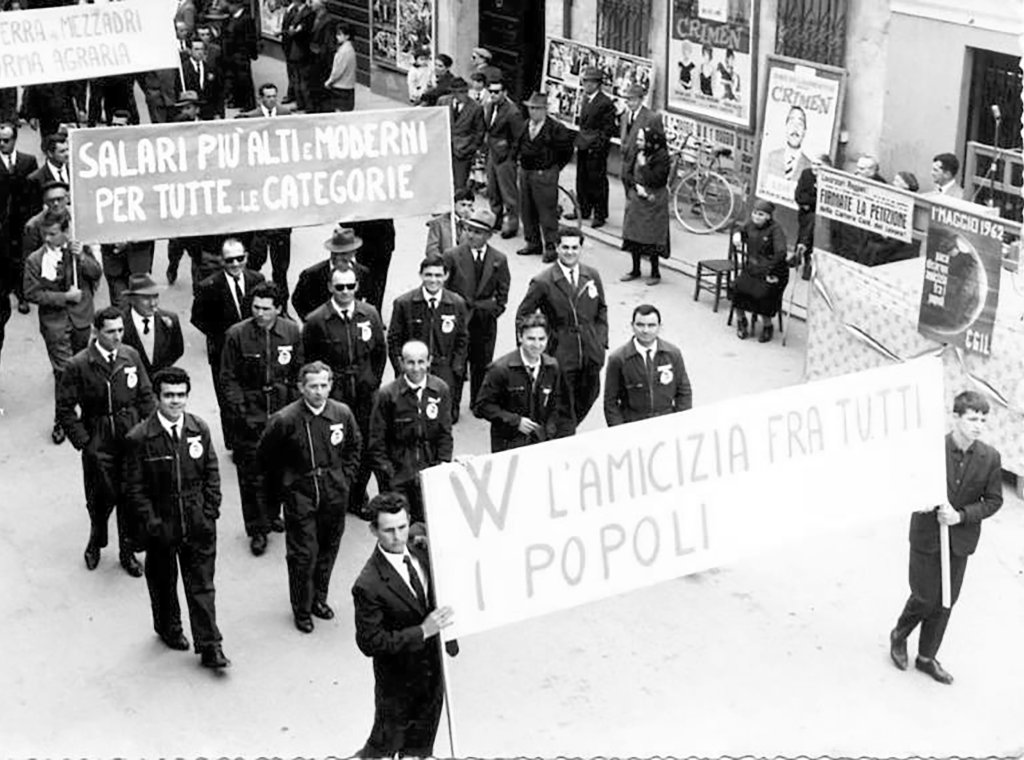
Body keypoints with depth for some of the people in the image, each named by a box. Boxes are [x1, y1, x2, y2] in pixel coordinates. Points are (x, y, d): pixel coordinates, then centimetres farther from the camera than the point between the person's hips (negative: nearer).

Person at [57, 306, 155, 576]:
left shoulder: (131, 356, 0)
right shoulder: (78, 365, -12)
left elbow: (145, 395, 9)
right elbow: (65, 408, -7)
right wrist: (82, 441, -10)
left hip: (132, 438, 3)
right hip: (99, 444, -3)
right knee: (102, 498, 7)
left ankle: (128, 552, 25)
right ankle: (95, 543, 35)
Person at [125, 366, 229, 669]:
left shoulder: (199, 430, -1)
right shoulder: (138, 438, -12)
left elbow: (211, 474, 6)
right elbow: (134, 488, -8)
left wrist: (210, 511, -2)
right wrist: (150, 521, -14)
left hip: (198, 525, 2)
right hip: (160, 527, -2)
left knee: (201, 585, 4)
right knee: (163, 583, 18)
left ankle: (209, 647, 9)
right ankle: (168, 628, 43)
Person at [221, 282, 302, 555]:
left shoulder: (292, 332, -2)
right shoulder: (237, 335, -10)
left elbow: (298, 372, 8)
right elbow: (228, 379, -4)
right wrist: (240, 410, -11)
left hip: (283, 412, 3)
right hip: (250, 416, -2)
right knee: (252, 473, 0)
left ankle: (272, 514, 33)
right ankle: (257, 529, 10)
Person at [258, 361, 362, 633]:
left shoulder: (342, 413, -6)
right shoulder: (285, 419, -17)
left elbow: (354, 445, 14)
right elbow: (265, 456, -2)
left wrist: (345, 476, 8)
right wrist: (282, 487, 2)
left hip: (335, 494, 4)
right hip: (300, 495, -4)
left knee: (328, 549, 15)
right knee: (303, 554, 0)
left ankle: (319, 598, 35)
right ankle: (301, 609, 17)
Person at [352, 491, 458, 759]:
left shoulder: (420, 543, -11)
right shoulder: (368, 585, -30)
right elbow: (369, 643, -26)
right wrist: (422, 631, -30)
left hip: (433, 667, 6)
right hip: (398, 679, -6)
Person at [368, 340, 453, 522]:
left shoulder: (441, 390, 2)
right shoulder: (387, 395, -7)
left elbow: (445, 433, 7)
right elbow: (376, 442, -3)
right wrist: (386, 473, -8)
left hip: (430, 474, 2)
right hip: (397, 476, -2)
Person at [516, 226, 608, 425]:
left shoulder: (592, 276, 4)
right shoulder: (543, 282, -11)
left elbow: (601, 310, 15)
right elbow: (522, 316, -3)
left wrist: (601, 340, 5)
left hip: (591, 353, 5)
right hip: (560, 356, -5)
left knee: (589, 395, 16)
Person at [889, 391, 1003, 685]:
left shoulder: (990, 458, -9)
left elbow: (993, 500, -2)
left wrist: (961, 515, -16)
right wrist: (931, 503, -26)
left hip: (960, 541, 3)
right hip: (927, 537, -3)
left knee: (945, 603, 13)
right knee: (925, 597, 2)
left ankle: (927, 657, 31)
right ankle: (899, 636, 33)